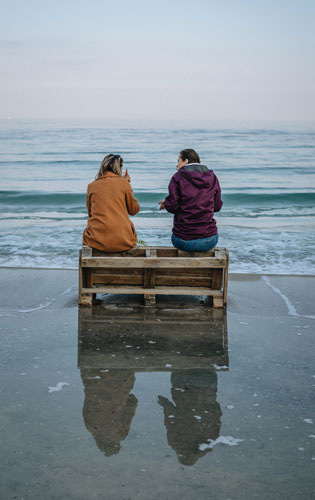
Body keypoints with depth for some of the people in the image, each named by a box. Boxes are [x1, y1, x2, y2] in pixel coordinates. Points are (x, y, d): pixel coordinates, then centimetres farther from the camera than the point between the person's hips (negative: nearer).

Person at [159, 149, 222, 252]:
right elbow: (217, 206, 10)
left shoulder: (178, 177, -7)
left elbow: (172, 207, -10)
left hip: (184, 242, -2)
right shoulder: (212, 177, 4)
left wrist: (165, 203, 12)